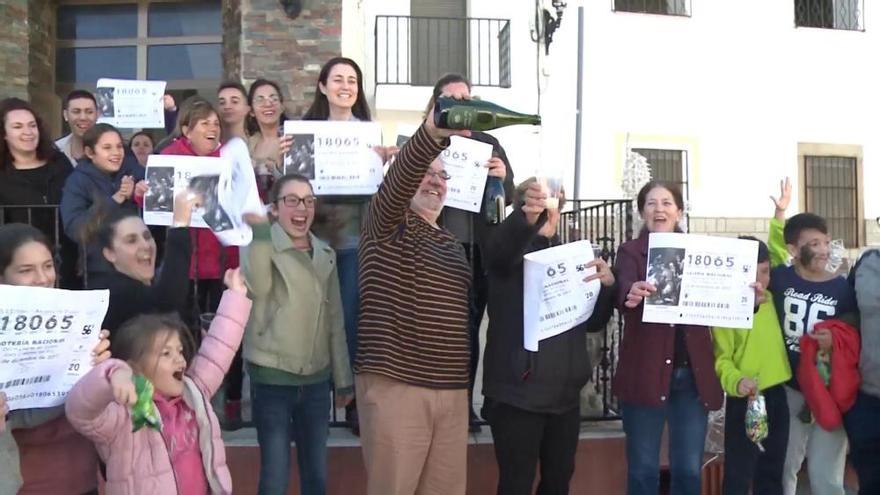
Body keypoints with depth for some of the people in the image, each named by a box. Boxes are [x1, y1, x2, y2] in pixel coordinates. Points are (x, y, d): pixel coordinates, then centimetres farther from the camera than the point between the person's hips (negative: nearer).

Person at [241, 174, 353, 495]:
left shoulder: (325, 255, 9)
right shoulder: (262, 246, -7)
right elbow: (256, 286, -30)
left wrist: (343, 379, 14)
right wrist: (258, 225, -32)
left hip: (316, 379, 5)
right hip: (272, 377, -5)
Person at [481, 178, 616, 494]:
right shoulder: (511, 251, -1)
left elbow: (594, 322, 12)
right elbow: (499, 248, -28)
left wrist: (607, 285, -7)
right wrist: (526, 219, -49)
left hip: (565, 392, 6)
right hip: (519, 391, -5)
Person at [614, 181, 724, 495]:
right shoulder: (630, 252, 2)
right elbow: (623, 291, -18)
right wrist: (631, 295, -42)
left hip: (693, 374, 3)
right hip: (646, 372, -2)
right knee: (644, 470, 3)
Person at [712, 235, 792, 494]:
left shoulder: (770, 300, 6)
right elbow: (721, 359, -14)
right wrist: (736, 381, -32)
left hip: (777, 395, 6)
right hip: (745, 400, -6)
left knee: (772, 472, 17)